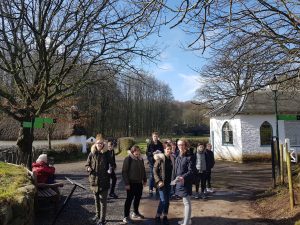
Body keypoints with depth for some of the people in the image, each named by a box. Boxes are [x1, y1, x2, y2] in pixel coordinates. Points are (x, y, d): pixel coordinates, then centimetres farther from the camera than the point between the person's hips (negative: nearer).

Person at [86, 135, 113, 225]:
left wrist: (111, 169, -20)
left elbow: (112, 164, 0)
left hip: (104, 180, -3)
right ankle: (97, 215, 38)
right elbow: (87, 164, 6)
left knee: (103, 200, 2)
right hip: (94, 180, 3)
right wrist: (88, 168, -15)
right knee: (96, 199, 20)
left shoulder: (106, 153, -7)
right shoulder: (92, 153, -2)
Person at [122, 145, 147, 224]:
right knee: (129, 199, 0)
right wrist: (127, 183, -18)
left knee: (138, 198, 17)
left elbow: (143, 170, 18)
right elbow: (124, 172, -15)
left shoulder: (140, 159, 8)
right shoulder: (128, 159, -13)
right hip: (131, 183, -7)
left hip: (139, 182, 7)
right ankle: (126, 217, 11)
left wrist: (145, 179, 16)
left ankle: (135, 213, 35)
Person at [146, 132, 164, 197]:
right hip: (152, 162, -3)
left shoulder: (160, 144, 3)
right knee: (152, 176, 0)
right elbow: (147, 153, -6)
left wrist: (160, 152, -11)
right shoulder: (150, 144, -5)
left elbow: (163, 151, 11)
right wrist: (153, 153, -21)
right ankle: (150, 190, 9)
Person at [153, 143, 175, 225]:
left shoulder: (172, 158, 3)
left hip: (169, 182, 5)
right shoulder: (160, 158, -11)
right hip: (162, 182, -5)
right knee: (163, 200, -7)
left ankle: (165, 217, 23)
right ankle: (157, 216, 12)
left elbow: (173, 171, 10)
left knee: (167, 201, 10)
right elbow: (155, 171, -9)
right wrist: (158, 181, -16)